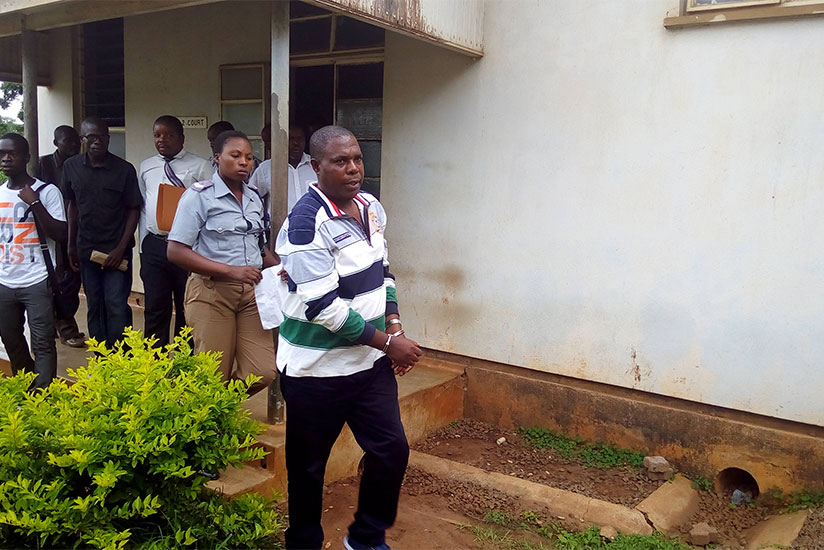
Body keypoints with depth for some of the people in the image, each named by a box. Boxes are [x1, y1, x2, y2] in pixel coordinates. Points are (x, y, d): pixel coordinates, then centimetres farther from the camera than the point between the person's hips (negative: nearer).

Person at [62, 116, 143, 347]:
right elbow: (72, 205, 14)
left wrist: (121, 248, -10)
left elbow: (134, 210, -4)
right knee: (95, 308, 10)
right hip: (86, 250, 4)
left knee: (117, 308, -6)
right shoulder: (71, 167, 5)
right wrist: (71, 245, 12)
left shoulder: (124, 169, -6)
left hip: (116, 251, -4)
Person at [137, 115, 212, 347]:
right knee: (155, 309, 6)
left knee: (187, 310, 7)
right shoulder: (146, 167, 14)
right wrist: (143, 245, 11)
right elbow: (142, 208, 15)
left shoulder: (200, 167, 1)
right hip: (154, 245, 3)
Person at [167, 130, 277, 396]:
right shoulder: (199, 196, -7)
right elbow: (176, 252, -13)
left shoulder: (254, 199, 11)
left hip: (251, 291, 5)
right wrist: (231, 270, -21)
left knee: (263, 373, -1)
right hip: (212, 292, -5)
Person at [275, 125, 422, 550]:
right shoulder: (306, 224, -20)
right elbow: (324, 306, -24)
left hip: (370, 360, 7)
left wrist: (394, 327, 4)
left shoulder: (371, 208, 4)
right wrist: (386, 342, -17)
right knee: (308, 466, 10)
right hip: (317, 368, -6)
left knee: (391, 449, 9)